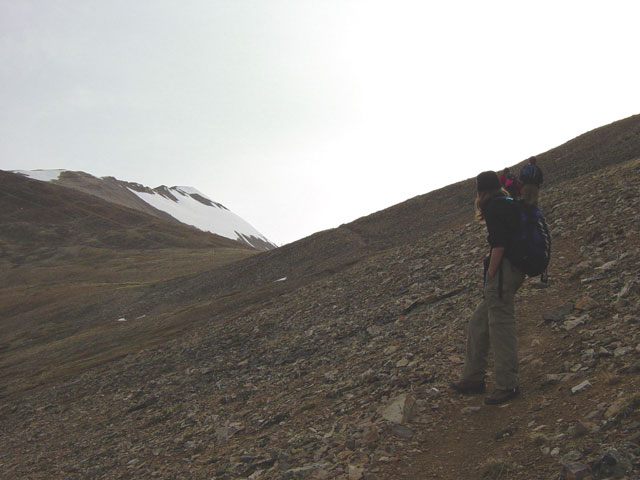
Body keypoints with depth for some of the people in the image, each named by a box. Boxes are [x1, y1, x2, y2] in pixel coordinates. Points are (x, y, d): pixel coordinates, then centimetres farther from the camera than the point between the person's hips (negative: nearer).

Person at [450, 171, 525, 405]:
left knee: (501, 326, -5)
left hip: (502, 270, -10)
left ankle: (507, 385, 1)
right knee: (479, 322, 15)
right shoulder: (510, 205, 18)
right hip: (515, 269, 10)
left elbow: (499, 244, -19)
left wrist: (491, 275, -16)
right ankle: (473, 378, 21)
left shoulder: (494, 207, -11)